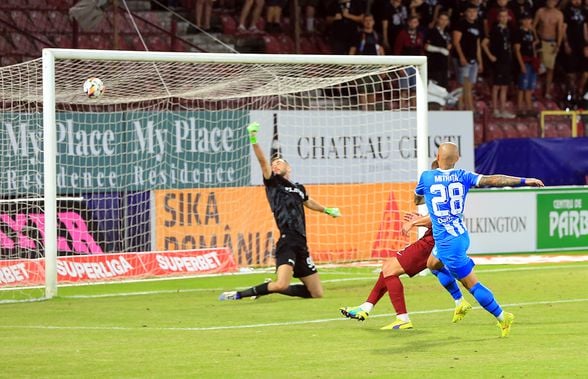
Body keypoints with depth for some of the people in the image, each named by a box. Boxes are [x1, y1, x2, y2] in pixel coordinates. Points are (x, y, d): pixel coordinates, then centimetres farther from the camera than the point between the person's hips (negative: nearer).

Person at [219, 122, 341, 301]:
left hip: (301, 245, 7)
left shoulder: (299, 189, 19)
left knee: (317, 293, 7)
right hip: (287, 241, -7)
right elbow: (262, 161, -12)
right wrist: (254, 140, -26)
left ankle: (270, 288, 19)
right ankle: (239, 295, -14)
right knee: (282, 285, -29)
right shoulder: (273, 183, 4)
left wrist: (327, 210, 56)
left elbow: (308, 201, 42)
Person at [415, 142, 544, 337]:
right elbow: (491, 180, -12)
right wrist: (524, 181, -12)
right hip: (461, 235, 7)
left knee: (471, 283, -1)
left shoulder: (426, 177, -7)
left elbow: (417, 200, 13)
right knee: (433, 264, 30)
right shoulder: (462, 176, 0)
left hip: (447, 242, -7)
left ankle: (501, 316, 1)